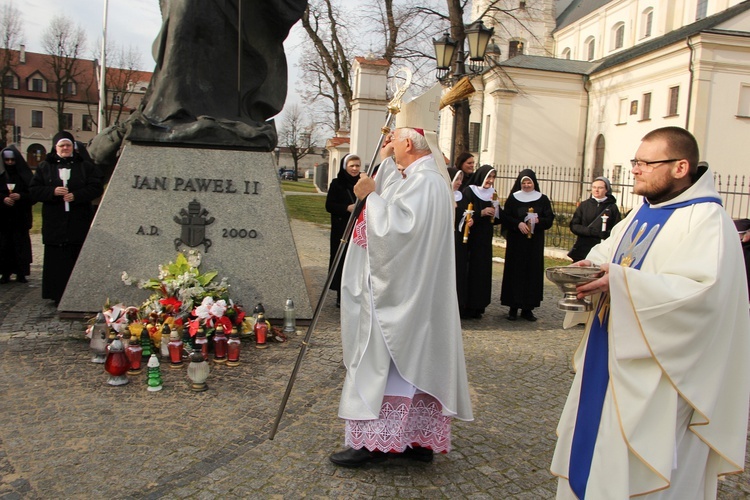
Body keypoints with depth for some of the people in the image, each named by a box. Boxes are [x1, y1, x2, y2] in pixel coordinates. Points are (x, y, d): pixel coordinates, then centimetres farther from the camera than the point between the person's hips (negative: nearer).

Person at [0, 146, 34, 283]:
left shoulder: (25, 175, 1)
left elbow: (33, 194, -2)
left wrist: (20, 196, -17)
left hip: (21, 217, -1)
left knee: (21, 244, -1)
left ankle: (21, 273, 6)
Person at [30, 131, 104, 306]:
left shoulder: (86, 166, 9)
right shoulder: (44, 167, 12)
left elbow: (96, 188, -1)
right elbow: (34, 191, 6)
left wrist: (75, 196, -13)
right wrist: (53, 192, -12)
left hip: (79, 223, -1)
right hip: (54, 224, 1)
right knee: (56, 262, 0)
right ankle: (58, 297, 6)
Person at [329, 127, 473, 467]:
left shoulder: (424, 181, -16)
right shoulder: (423, 178, 17)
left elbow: (397, 226, -26)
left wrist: (371, 196, -15)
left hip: (399, 294, -10)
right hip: (414, 294, 10)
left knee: (382, 360, -3)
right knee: (414, 362, 12)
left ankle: (375, 441, 6)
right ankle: (419, 438, 20)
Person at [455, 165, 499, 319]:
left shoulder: (492, 194, 12)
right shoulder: (468, 192, -6)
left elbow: (496, 218, 12)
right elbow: (462, 214, -13)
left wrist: (494, 211, -9)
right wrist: (481, 213, -20)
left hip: (484, 241, 6)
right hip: (468, 239, -5)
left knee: (481, 271, 5)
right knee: (465, 271, -6)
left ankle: (476, 306, 12)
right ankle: (462, 307, 2)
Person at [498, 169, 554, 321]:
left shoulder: (543, 199, 7)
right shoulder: (513, 198, 5)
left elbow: (549, 219, 3)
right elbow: (505, 217, -2)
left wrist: (538, 221, -16)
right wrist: (518, 223, -18)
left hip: (535, 242, 1)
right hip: (516, 241, -1)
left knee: (533, 273, 1)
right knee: (515, 272, -2)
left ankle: (528, 308, 8)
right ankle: (513, 307, 5)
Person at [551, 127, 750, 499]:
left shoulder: (707, 220, -15)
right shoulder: (643, 211, 11)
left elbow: (702, 290, -27)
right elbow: (608, 249, 21)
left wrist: (621, 280, -29)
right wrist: (591, 267, -2)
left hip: (656, 371, -8)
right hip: (612, 355, 8)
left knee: (640, 468, 3)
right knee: (592, 446, 17)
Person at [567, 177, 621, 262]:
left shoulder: (612, 207, 5)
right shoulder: (584, 205, 10)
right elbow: (573, 225, 5)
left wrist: (607, 234, -18)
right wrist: (589, 231, -10)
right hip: (583, 249, 2)